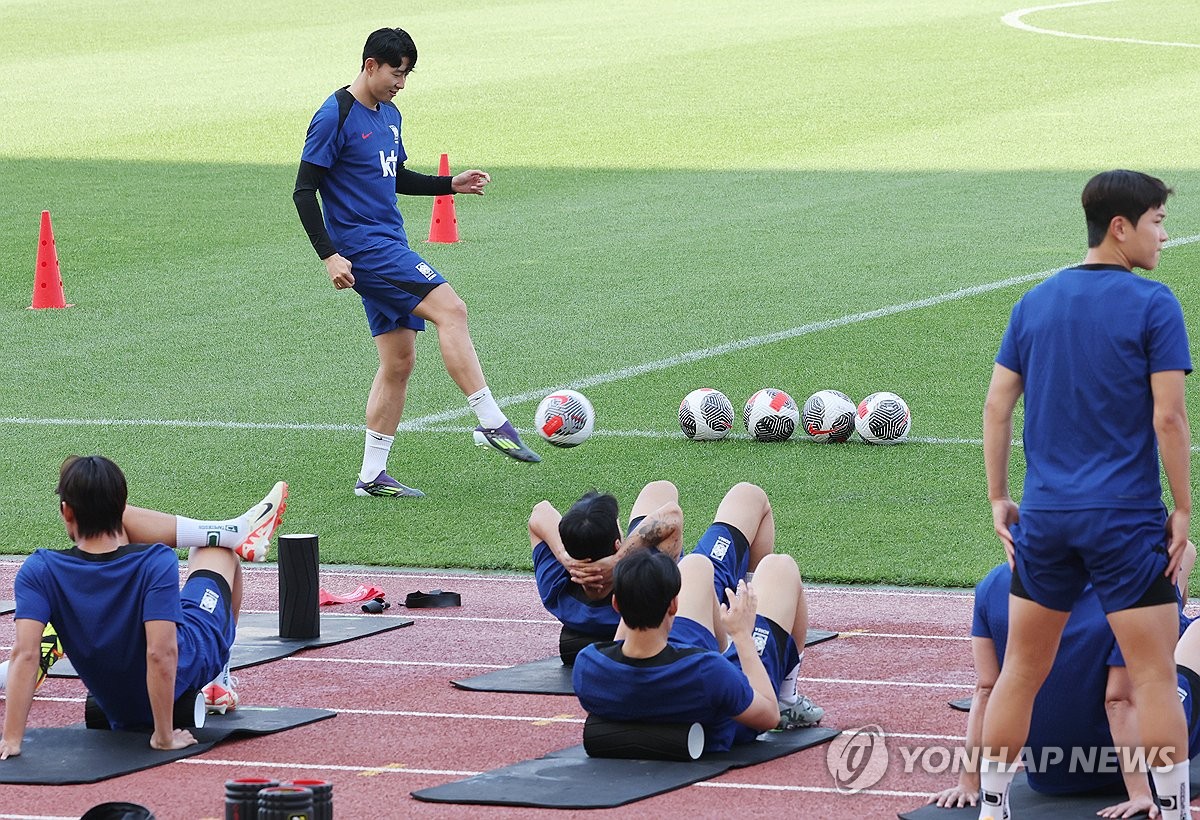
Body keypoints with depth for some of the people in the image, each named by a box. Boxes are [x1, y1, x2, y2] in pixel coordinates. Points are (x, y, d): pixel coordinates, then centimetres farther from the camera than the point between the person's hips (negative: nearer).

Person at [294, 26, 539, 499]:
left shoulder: (389, 116, 16)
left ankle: (372, 476, 10)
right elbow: (304, 190, -12)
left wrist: (450, 185, 15)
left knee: (399, 361, 6)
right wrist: (329, 255, -19)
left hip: (390, 246, 9)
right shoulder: (335, 117, -11)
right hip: (362, 245, -9)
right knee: (450, 309, -20)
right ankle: (491, 423, -20)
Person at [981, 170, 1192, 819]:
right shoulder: (1151, 304, -8)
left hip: (1044, 516, 5)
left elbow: (996, 406, 7)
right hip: (1126, 520, -5)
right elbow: (1168, 416, -12)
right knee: (1154, 678, -1)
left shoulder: (1034, 302, 8)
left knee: (1020, 672, 13)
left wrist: (998, 499, 13)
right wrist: (1182, 509, -5)